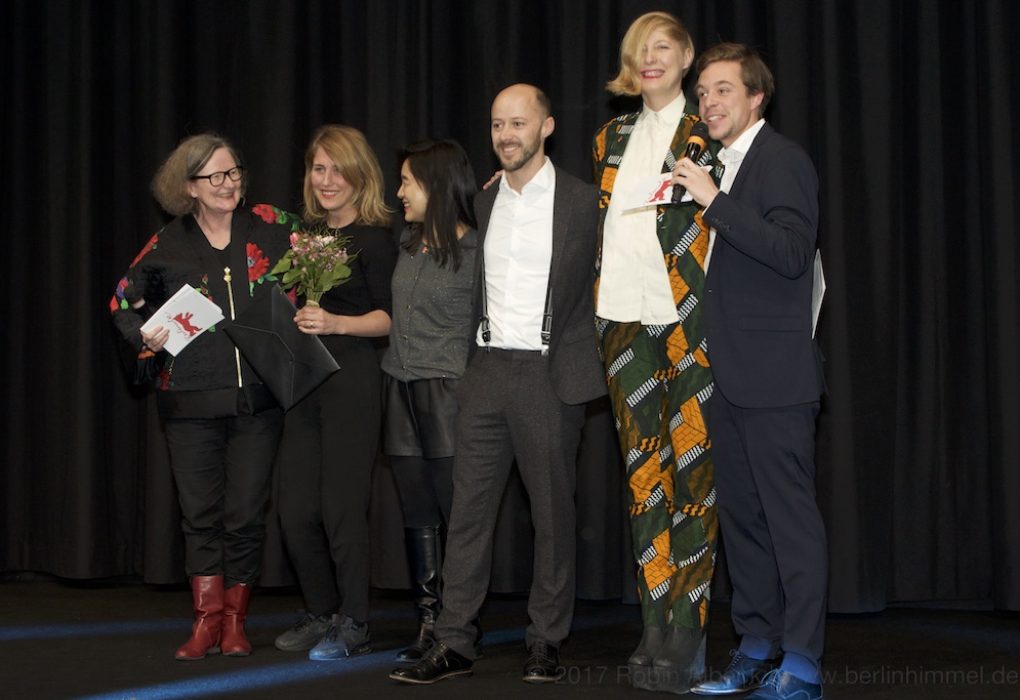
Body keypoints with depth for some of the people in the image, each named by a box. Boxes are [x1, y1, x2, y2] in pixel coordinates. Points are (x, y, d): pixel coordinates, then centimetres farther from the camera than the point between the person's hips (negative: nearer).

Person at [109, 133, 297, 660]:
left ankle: (234, 621, 15)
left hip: (257, 399, 0)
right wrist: (145, 336, -4)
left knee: (246, 515, 3)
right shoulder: (168, 246, 3)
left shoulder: (270, 228, 3)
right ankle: (206, 621, 13)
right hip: (191, 400, 0)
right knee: (200, 514, 4)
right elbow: (124, 303, 14)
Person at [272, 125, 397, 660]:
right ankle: (321, 613, 23)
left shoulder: (374, 238, -4)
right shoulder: (307, 233, 15)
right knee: (295, 509, 6)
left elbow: (388, 318, -9)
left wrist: (336, 324, -21)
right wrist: (297, 319, 4)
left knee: (341, 505, -6)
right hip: (303, 377, 7)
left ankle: (354, 625, 7)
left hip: (353, 378, -6)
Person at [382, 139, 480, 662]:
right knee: (417, 514, 8)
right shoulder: (407, 241, 12)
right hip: (400, 387, 7)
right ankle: (428, 624, 14)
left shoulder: (475, 249, -8)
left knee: (454, 510, -5)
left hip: (446, 393, -7)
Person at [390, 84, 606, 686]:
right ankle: (455, 643, 7)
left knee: (552, 512, 3)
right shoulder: (483, 204, 13)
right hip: (487, 371, 5)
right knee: (469, 509, 2)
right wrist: (473, 355, 11)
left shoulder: (581, 201, -3)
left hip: (551, 375, -4)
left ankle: (547, 642, 14)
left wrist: (603, 365, -1)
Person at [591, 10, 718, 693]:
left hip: (686, 314, -5)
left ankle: (688, 633, -1)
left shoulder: (705, 136, 3)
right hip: (624, 315, 5)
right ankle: (655, 627, 9)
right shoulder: (611, 137, 18)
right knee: (644, 467, 4)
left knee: (692, 464, -5)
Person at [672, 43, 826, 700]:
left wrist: (715, 202, -20)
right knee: (742, 516, 14)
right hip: (731, 376, 9)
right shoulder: (723, 167, 18)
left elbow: (792, 252, -21)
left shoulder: (782, 158, -8)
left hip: (775, 375, -9)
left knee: (790, 516, -6)